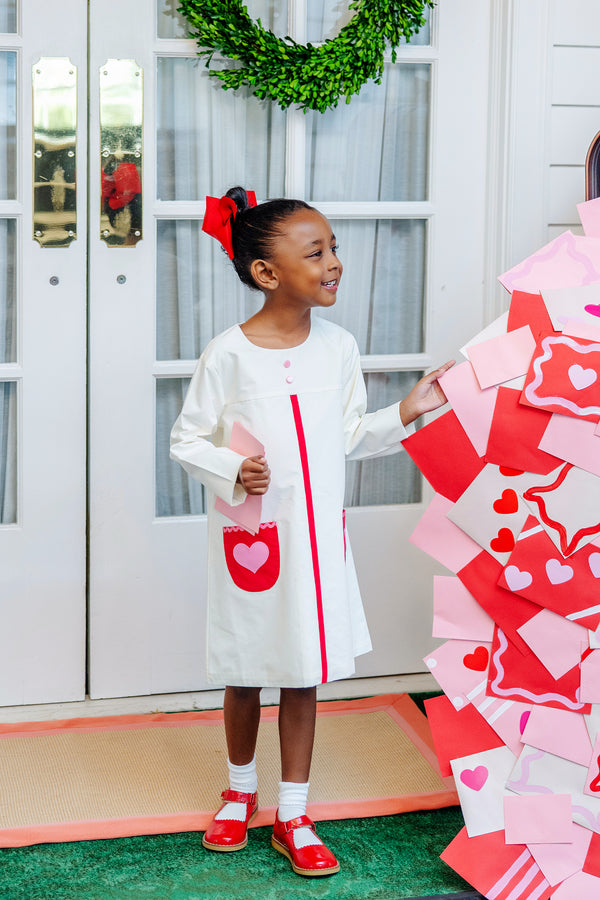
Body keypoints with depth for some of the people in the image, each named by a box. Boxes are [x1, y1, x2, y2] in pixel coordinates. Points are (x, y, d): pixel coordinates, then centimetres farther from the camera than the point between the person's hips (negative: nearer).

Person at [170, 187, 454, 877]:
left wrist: (406, 412, -2)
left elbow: (350, 437, 9)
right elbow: (187, 439, -6)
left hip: (317, 535, 3)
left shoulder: (338, 346, -1)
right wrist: (232, 471, -23)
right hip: (249, 535, -3)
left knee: (305, 673, 9)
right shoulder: (229, 354, -14)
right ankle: (240, 789, 36)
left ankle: (292, 815, 21)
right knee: (245, 674, 12)